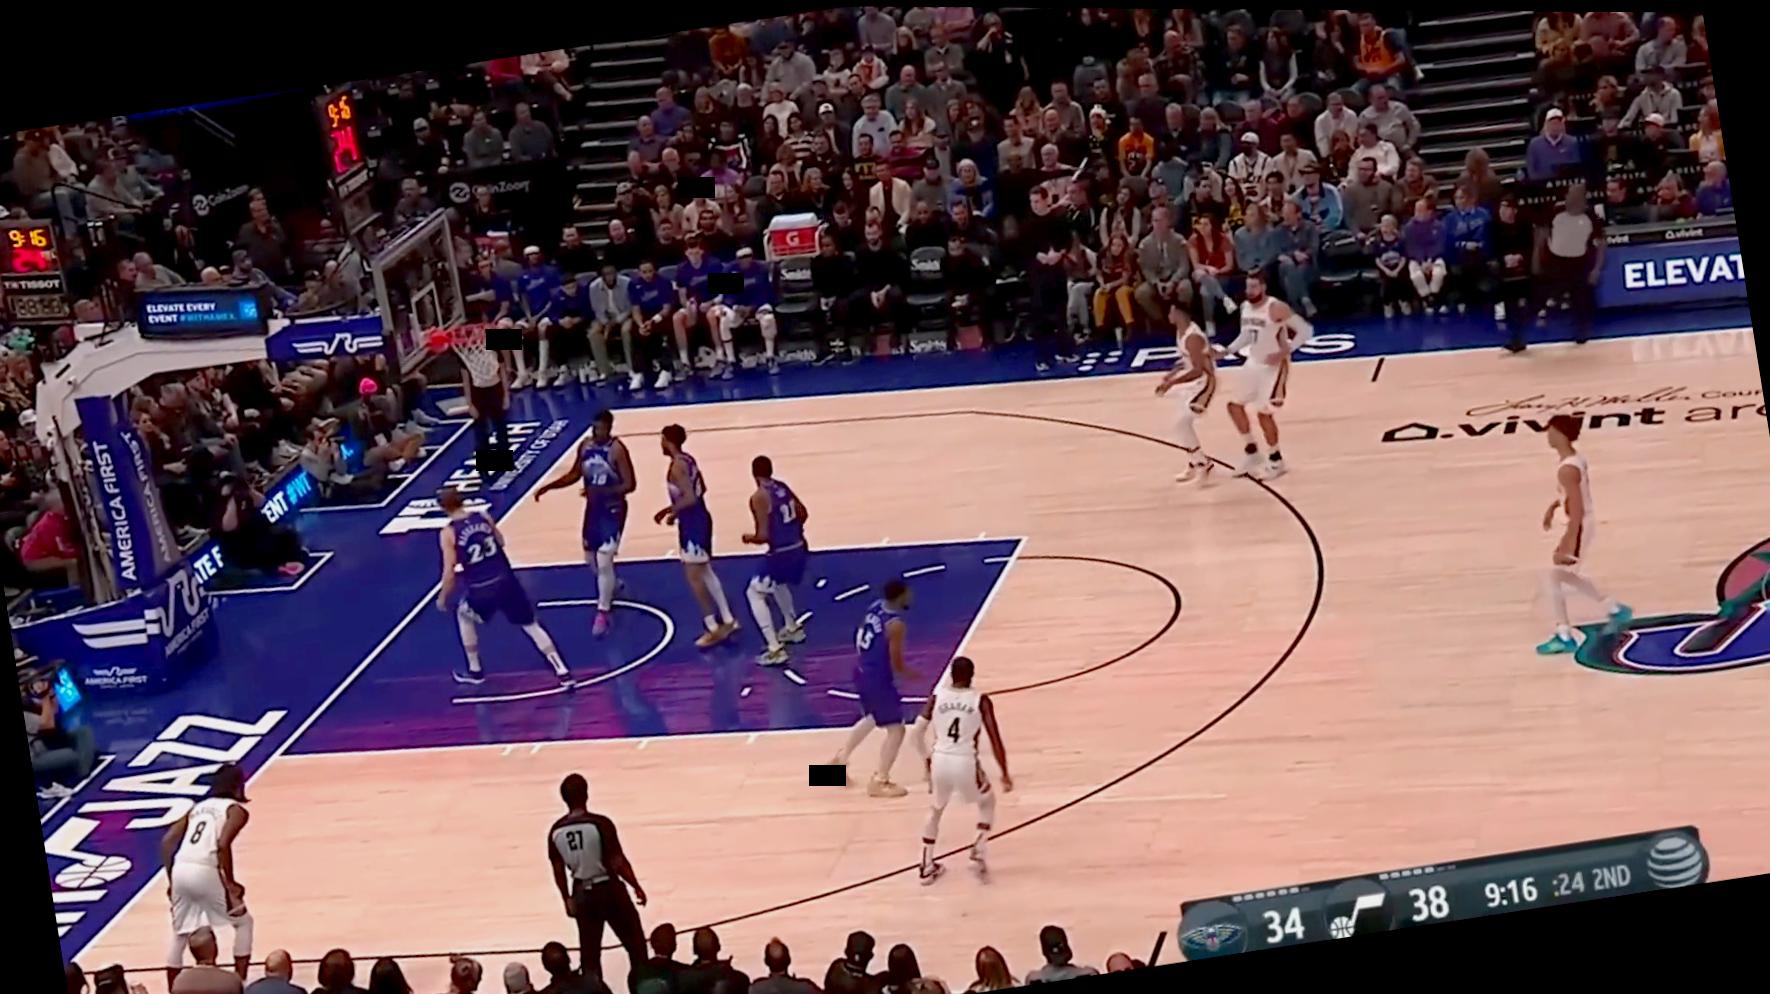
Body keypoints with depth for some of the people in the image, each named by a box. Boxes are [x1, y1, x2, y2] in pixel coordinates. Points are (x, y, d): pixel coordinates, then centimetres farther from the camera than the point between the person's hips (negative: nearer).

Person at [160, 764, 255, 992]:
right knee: (243, 922, 15)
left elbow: (167, 841, 16)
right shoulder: (236, 810, 6)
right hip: (205, 872, -6)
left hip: (180, 870, 6)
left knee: (181, 933, 23)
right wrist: (230, 883, -4)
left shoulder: (197, 807, 25)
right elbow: (223, 844, -12)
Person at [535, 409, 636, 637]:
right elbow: (575, 474, 13)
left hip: (613, 510, -7)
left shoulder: (617, 450, -20)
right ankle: (612, 585, 49)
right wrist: (548, 486, 2)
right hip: (593, 508, 7)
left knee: (604, 562, -12)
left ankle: (603, 613, -2)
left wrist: (602, 491, -32)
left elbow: (630, 484, -20)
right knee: (591, 558, 19)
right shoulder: (585, 446, -1)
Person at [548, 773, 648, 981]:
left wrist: (567, 899, 16)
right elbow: (618, 862, -17)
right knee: (635, 944, 13)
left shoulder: (556, 831, -6)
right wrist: (636, 886, -4)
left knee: (589, 953, 14)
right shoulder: (600, 824, -20)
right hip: (608, 888, -4)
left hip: (581, 893, 4)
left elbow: (558, 871, 2)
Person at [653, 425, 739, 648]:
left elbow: (690, 498, -28)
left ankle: (714, 629, 2)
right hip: (700, 519, 10)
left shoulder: (677, 466, -21)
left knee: (694, 577, -2)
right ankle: (728, 621, 25)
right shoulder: (688, 459, 9)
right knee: (705, 573, 20)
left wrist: (669, 510, -15)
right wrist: (677, 510, 18)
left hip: (692, 524, -10)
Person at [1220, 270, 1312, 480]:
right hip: (1254, 363, 8)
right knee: (1235, 405, 10)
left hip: (1274, 365, -8)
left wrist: (1284, 353, -27)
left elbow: (1305, 330, -21)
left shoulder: (1277, 308, -22)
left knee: (1264, 412, -10)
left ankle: (1276, 460, 8)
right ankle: (1251, 452, 26)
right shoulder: (1245, 307, 1)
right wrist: (1227, 350, 2)